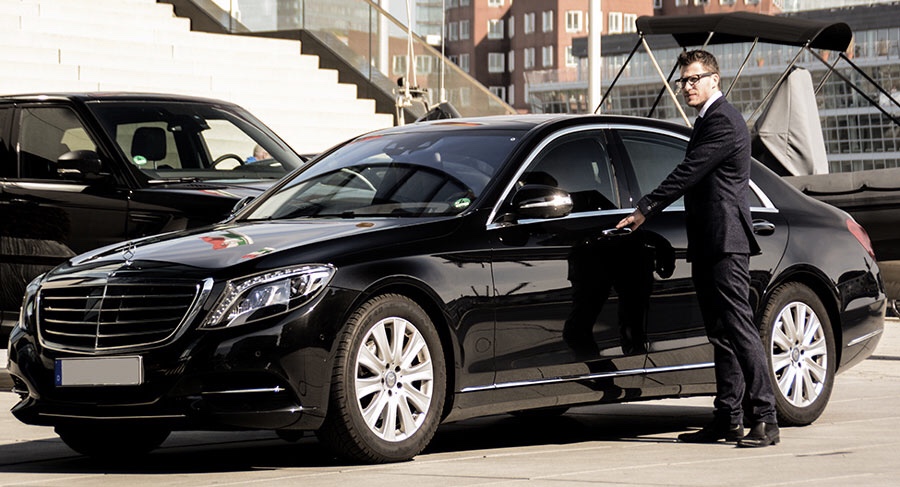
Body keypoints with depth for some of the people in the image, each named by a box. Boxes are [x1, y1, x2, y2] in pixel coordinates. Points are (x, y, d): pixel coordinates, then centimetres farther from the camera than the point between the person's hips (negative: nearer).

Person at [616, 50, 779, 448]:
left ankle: (765, 420, -15)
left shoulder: (723, 121, -12)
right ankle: (728, 418, 13)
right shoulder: (709, 120, 21)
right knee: (722, 335, 10)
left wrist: (645, 209, -11)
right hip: (709, 243, 11)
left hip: (725, 242, -11)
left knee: (739, 329, -14)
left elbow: (688, 173, -16)